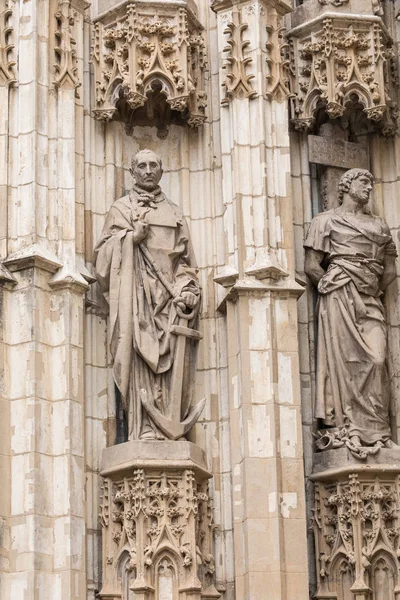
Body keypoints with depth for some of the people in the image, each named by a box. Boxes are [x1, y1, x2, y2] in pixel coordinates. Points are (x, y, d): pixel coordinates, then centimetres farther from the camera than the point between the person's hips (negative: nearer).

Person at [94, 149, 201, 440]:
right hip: (135, 293, -2)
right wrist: (130, 238, -6)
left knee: (168, 359, -9)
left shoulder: (174, 212, 21)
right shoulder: (121, 208, 16)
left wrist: (187, 288, -1)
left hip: (168, 296, 2)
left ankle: (167, 429, -12)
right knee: (141, 356, -15)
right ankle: (144, 428, -20)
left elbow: (186, 258, 16)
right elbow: (103, 252, 8)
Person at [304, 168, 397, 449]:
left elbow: (390, 270, 21)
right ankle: (354, 430, -10)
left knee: (376, 361, -10)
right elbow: (312, 266, 1)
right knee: (347, 361, -10)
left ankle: (376, 431, -10)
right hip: (340, 297, -4)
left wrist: (376, 291, 9)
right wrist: (332, 287, -1)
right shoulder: (327, 220, 9)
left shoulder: (379, 225, 23)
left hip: (371, 300, 4)